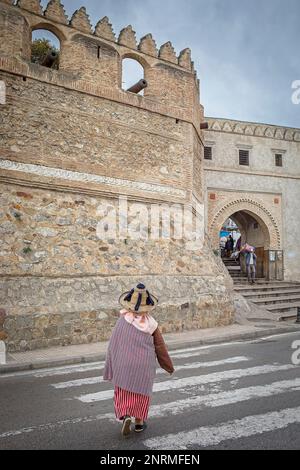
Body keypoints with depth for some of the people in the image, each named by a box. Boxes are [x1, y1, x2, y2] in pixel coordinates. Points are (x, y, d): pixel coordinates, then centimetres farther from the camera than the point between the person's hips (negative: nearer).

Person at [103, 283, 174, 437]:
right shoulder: (151, 324, -11)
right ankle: (139, 422, 25)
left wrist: (110, 369, 2)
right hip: (144, 366, 1)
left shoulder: (122, 320, -14)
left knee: (123, 392, 16)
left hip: (124, 365, 0)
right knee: (141, 392, 19)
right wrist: (169, 366, 13)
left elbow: (113, 345, -9)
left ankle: (125, 416, -3)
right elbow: (160, 347, 0)